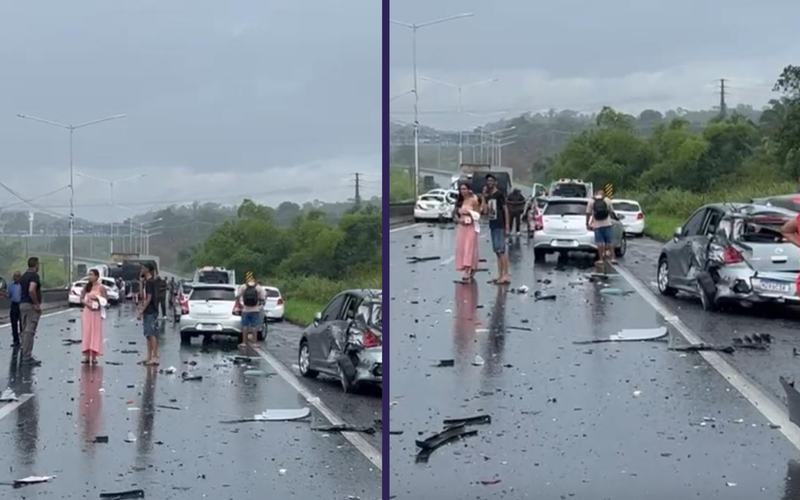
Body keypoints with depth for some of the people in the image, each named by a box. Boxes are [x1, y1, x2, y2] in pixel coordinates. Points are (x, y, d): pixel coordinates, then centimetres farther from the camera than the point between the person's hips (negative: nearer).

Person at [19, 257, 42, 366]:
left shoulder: (23, 276, 14)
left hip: (22, 304, 9)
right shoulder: (34, 276, -13)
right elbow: (31, 290, -26)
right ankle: (27, 357, -11)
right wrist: (37, 304, -19)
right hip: (31, 305, -9)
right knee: (29, 332, -9)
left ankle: (25, 356, 15)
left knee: (24, 331, 12)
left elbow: (20, 291, 18)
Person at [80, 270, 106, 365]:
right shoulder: (87, 287, 8)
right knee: (86, 333, 0)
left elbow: (105, 300, -3)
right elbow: (81, 299, 6)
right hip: (87, 312, 3)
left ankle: (94, 356, 1)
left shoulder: (101, 287, -3)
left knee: (95, 333, -3)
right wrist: (87, 303, -11)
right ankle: (87, 356, 2)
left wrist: (97, 298, -18)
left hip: (96, 313, -3)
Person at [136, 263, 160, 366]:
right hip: (148, 312, 10)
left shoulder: (150, 282, -14)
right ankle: (149, 358, 16)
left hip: (151, 312, -10)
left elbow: (149, 298, -18)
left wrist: (141, 311, -18)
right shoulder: (147, 282, 16)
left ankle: (155, 358, -11)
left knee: (152, 335, -10)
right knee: (149, 335, 12)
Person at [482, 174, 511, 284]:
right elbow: (485, 212, 8)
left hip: (500, 226, -8)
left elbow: (506, 210, -9)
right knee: (497, 251, 7)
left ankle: (506, 275, -14)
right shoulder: (488, 196, 15)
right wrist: (484, 197, 2)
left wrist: (507, 227, -15)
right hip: (492, 226, 8)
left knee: (501, 251, -12)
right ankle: (500, 275, 9)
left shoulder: (500, 194, -6)